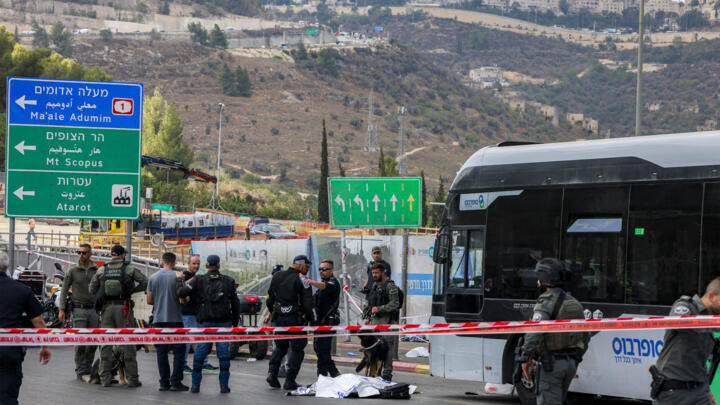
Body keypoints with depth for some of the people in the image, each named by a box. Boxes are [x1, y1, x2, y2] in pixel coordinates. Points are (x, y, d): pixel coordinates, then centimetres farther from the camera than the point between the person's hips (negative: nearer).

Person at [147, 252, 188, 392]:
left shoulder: (153, 278, 6)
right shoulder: (177, 276, -6)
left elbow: (149, 300, 6)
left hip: (158, 319, 4)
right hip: (174, 319, -4)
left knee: (161, 352, 7)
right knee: (179, 351, 1)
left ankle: (164, 382, 4)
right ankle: (175, 381, -6)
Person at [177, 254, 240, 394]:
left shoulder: (198, 280, 0)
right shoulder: (229, 281, 6)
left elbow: (182, 293, -6)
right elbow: (236, 304, 10)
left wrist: (182, 283, 15)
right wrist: (235, 322, 19)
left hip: (205, 323, 0)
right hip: (224, 323, 1)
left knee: (200, 353, 7)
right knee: (224, 354, 3)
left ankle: (196, 384, 9)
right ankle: (224, 385, 1)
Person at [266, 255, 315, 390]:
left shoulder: (277, 276, 7)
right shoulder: (302, 281, -10)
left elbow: (269, 300, 12)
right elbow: (307, 304, -13)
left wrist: (274, 313, 25)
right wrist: (312, 320, -1)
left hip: (278, 318, 5)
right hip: (295, 320, -5)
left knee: (280, 346, 21)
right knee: (296, 350, 6)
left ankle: (272, 372, 3)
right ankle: (290, 381, 3)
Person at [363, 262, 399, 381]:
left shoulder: (390, 285, -7)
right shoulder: (374, 285, 18)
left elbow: (395, 304, -14)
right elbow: (369, 303, 25)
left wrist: (379, 308, -18)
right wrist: (367, 317, 14)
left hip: (386, 319, -8)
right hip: (374, 319, 8)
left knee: (387, 347, -8)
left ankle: (387, 373, -6)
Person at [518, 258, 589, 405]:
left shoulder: (546, 301, -12)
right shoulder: (573, 302, 14)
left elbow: (535, 332, -25)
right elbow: (585, 336, 19)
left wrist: (525, 357, -22)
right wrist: (575, 361, 26)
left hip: (551, 364, -8)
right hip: (570, 363, 8)